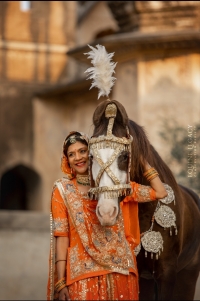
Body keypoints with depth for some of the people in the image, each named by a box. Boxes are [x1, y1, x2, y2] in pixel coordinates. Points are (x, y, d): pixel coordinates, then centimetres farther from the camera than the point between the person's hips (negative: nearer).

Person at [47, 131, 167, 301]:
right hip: (83, 274, -2)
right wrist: (61, 283, -8)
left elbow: (160, 193, 3)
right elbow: (62, 236, -2)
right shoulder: (63, 190, 2)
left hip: (120, 270, 2)